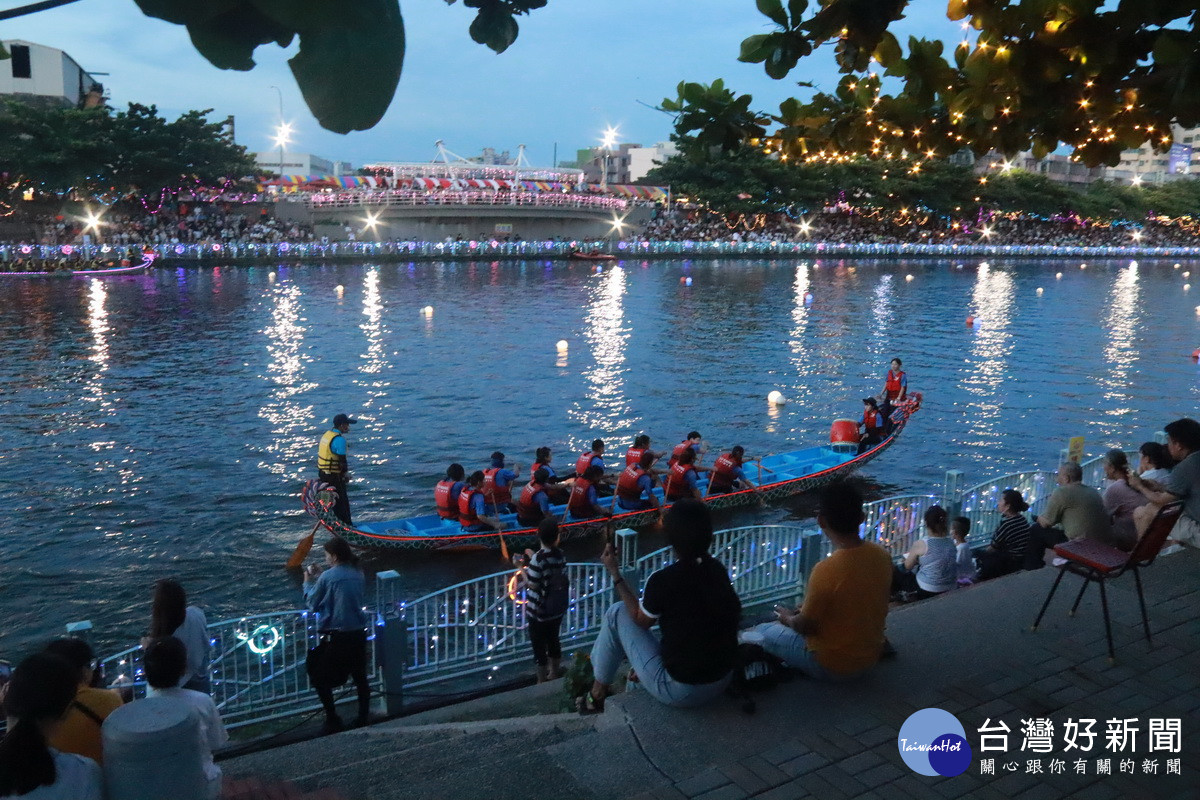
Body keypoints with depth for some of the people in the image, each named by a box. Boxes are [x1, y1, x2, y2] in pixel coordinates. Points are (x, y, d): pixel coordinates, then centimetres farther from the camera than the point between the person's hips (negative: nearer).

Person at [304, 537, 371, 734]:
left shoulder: (326, 577, -15)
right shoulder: (358, 574, 2)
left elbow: (313, 604, -3)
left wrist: (308, 583, 14)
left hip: (335, 636, -6)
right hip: (359, 634, 6)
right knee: (360, 677, 17)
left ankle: (332, 720, 12)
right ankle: (363, 717, 24)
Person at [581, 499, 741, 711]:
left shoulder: (662, 580, -20)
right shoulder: (718, 570, -3)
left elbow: (641, 620, -2)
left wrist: (615, 573, 4)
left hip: (680, 691, -6)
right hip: (722, 683, 6)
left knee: (617, 613, 7)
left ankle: (597, 696, 22)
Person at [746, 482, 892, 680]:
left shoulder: (826, 570, -32)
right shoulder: (882, 556, -11)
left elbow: (805, 626, -18)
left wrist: (788, 618, 4)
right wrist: (806, 610, 11)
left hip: (832, 667, -6)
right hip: (871, 657, 6)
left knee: (760, 632, 10)